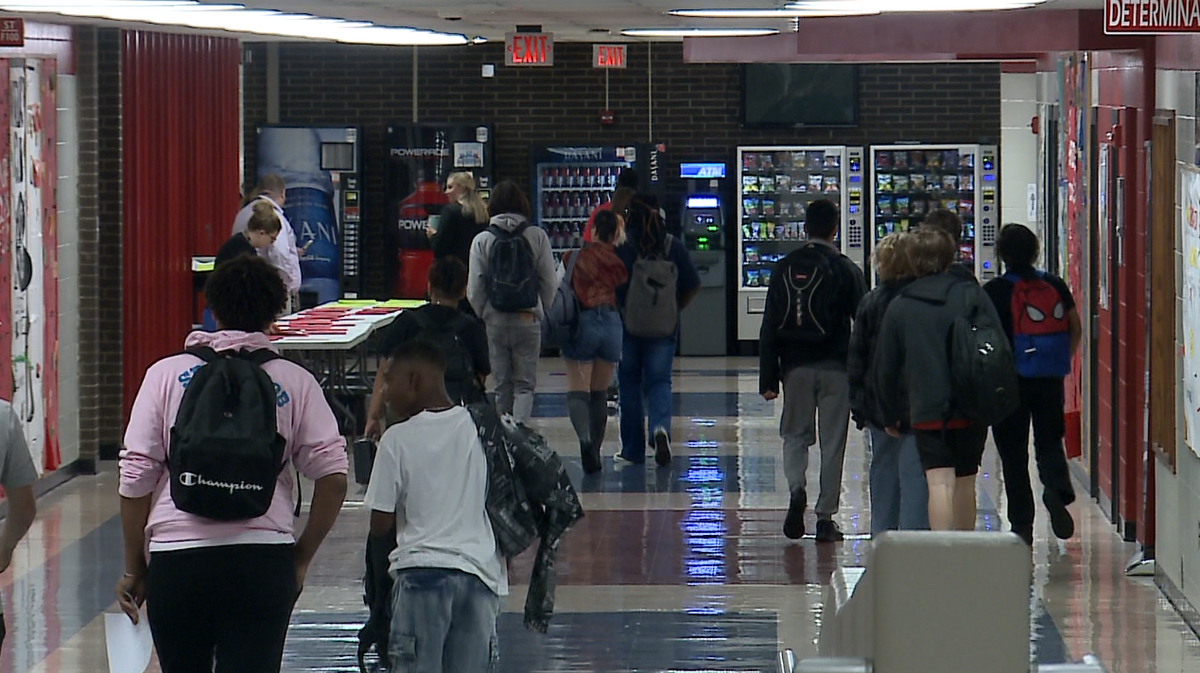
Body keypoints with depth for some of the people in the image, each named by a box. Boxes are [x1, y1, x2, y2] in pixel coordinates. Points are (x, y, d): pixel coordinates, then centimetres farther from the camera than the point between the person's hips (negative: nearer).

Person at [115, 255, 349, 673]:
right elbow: (333, 478, -2)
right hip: (263, 560, -1)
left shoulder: (166, 374, 4)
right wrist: (302, 556, 10)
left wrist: (134, 569, 11)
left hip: (176, 559, 1)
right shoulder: (295, 383, 5)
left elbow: (136, 480, 2)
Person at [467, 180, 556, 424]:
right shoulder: (537, 237, -4)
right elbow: (550, 283, -1)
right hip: (528, 320, -1)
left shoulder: (482, 240, -3)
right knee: (525, 383, 3)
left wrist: (479, 317, 12)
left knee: (502, 384, 11)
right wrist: (542, 311, 14)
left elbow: (475, 287, -2)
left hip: (495, 321, 1)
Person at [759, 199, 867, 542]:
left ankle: (797, 488, -12)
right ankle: (825, 519, 4)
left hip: (795, 366, 2)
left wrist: (767, 378, 6)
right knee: (832, 442, 4)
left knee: (795, 434, 16)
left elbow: (770, 326, 3)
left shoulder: (785, 268, 3)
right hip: (835, 368, -2)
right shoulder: (845, 270, -4)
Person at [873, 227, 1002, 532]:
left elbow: (885, 369, 7)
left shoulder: (898, 307, 2)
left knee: (939, 483, -10)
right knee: (964, 482, 15)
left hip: (926, 412, -2)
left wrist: (889, 415, 19)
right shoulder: (973, 296, 1)